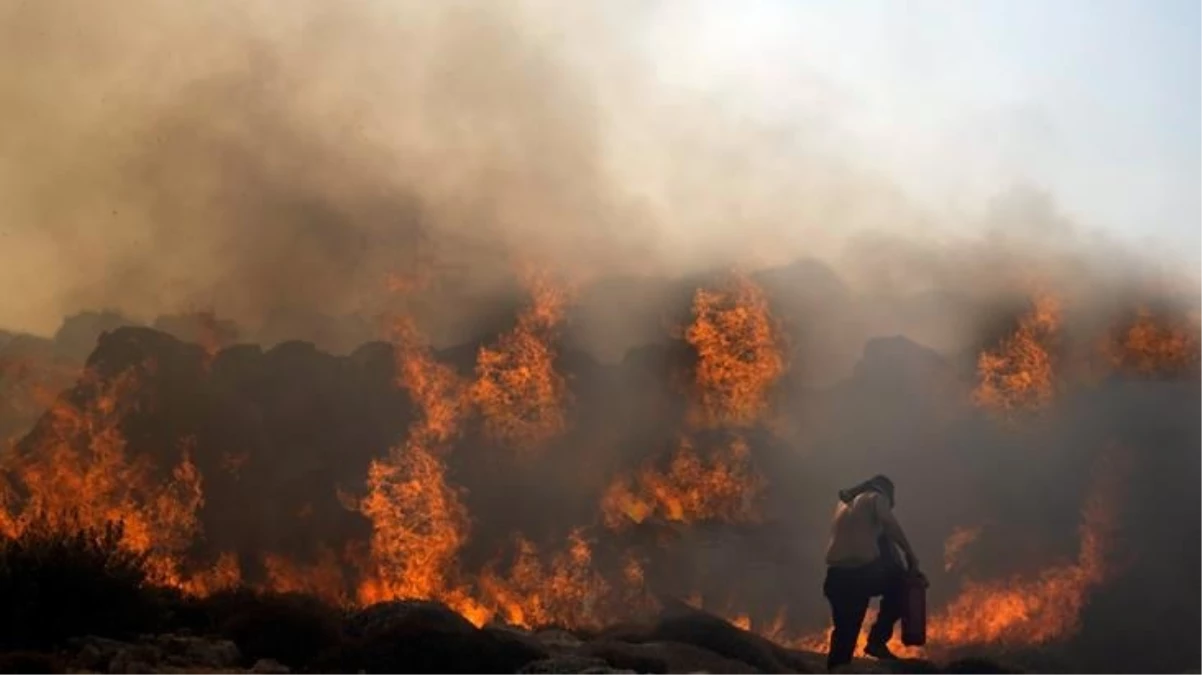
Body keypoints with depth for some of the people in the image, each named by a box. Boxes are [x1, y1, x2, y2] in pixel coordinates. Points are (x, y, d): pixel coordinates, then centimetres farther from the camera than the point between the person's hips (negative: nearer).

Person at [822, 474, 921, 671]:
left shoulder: (844, 503, 28)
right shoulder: (876, 497, 9)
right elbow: (890, 525, -8)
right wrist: (910, 555, -6)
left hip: (837, 576, 6)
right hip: (862, 570, -6)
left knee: (844, 633, 13)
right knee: (900, 584, 19)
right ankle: (877, 639, 8)